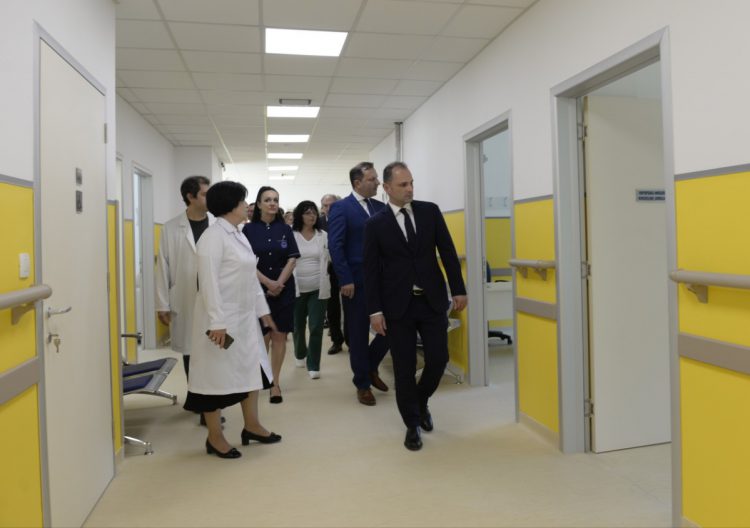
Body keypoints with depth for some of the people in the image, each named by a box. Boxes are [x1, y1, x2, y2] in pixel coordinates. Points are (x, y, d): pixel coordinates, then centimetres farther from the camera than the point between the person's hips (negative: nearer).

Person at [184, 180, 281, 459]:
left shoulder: (238, 235, 11)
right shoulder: (214, 236, -16)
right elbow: (209, 281, -21)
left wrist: (263, 309, 16)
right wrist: (216, 322, -24)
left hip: (244, 317, 9)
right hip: (222, 319, -9)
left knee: (250, 369, 16)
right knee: (217, 375, 3)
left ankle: (251, 426, 31)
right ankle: (214, 438, 17)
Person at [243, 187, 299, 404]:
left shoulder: (285, 229, 5)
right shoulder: (249, 229, -1)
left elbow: (292, 259, 1)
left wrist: (279, 283, -11)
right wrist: (268, 282, -12)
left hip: (284, 289, 2)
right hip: (258, 289, -1)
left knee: (279, 335, 2)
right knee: (262, 336, 0)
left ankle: (275, 381, 10)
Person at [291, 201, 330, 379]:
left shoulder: (324, 236, 3)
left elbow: (329, 258, 5)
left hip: (318, 288, 0)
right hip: (297, 288, 0)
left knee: (316, 327, -4)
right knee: (298, 326, 15)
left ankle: (313, 365, 8)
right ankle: (300, 355, 41)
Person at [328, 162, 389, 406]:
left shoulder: (380, 207, 11)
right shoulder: (340, 208, -6)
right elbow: (335, 246, -12)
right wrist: (345, 280, -17)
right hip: (356, 282, -5)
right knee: (358, 335, 6)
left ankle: (370, 366, 30)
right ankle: (362, 384, 22)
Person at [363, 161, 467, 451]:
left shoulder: (430, 211, 3)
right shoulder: (375, 224, -2)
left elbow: (448, 252, 5)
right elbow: (371, 270, -3)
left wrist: (458, 289, 2)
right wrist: (375, 310, -7)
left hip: (432, 300, 2)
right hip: (398, 305, -2)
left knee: (438, 358, 4)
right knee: (404, 367, 5)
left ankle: (421, 401, 34)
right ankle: (413, 424, 22)